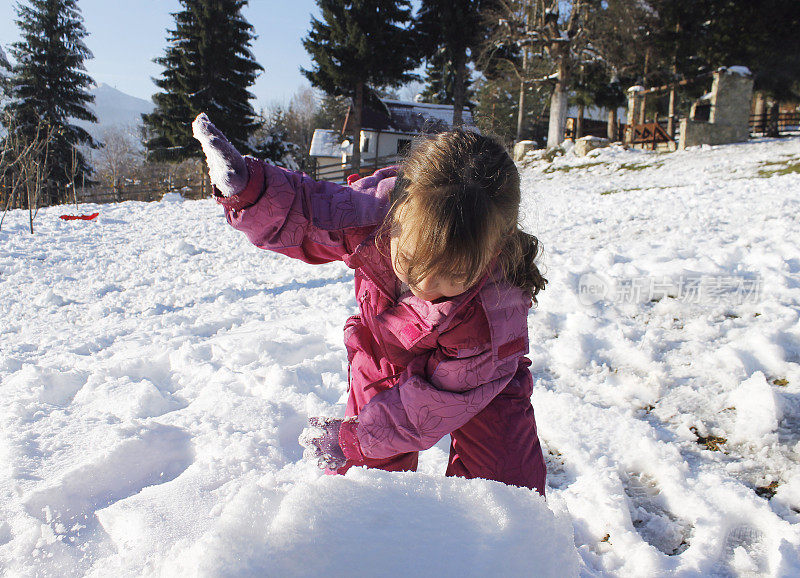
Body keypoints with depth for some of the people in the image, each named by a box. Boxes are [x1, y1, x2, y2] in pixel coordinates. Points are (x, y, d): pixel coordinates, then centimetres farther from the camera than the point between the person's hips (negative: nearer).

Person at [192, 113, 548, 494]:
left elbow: (439, 396, -28)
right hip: (383, 365, 3)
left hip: (476, 379, -2)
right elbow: (301, 214, -14)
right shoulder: (375, 208, -34)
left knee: (507, 479, -8)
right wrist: (248, 188, -33)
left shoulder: (496, 309, -40)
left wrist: (356, 437, -22)